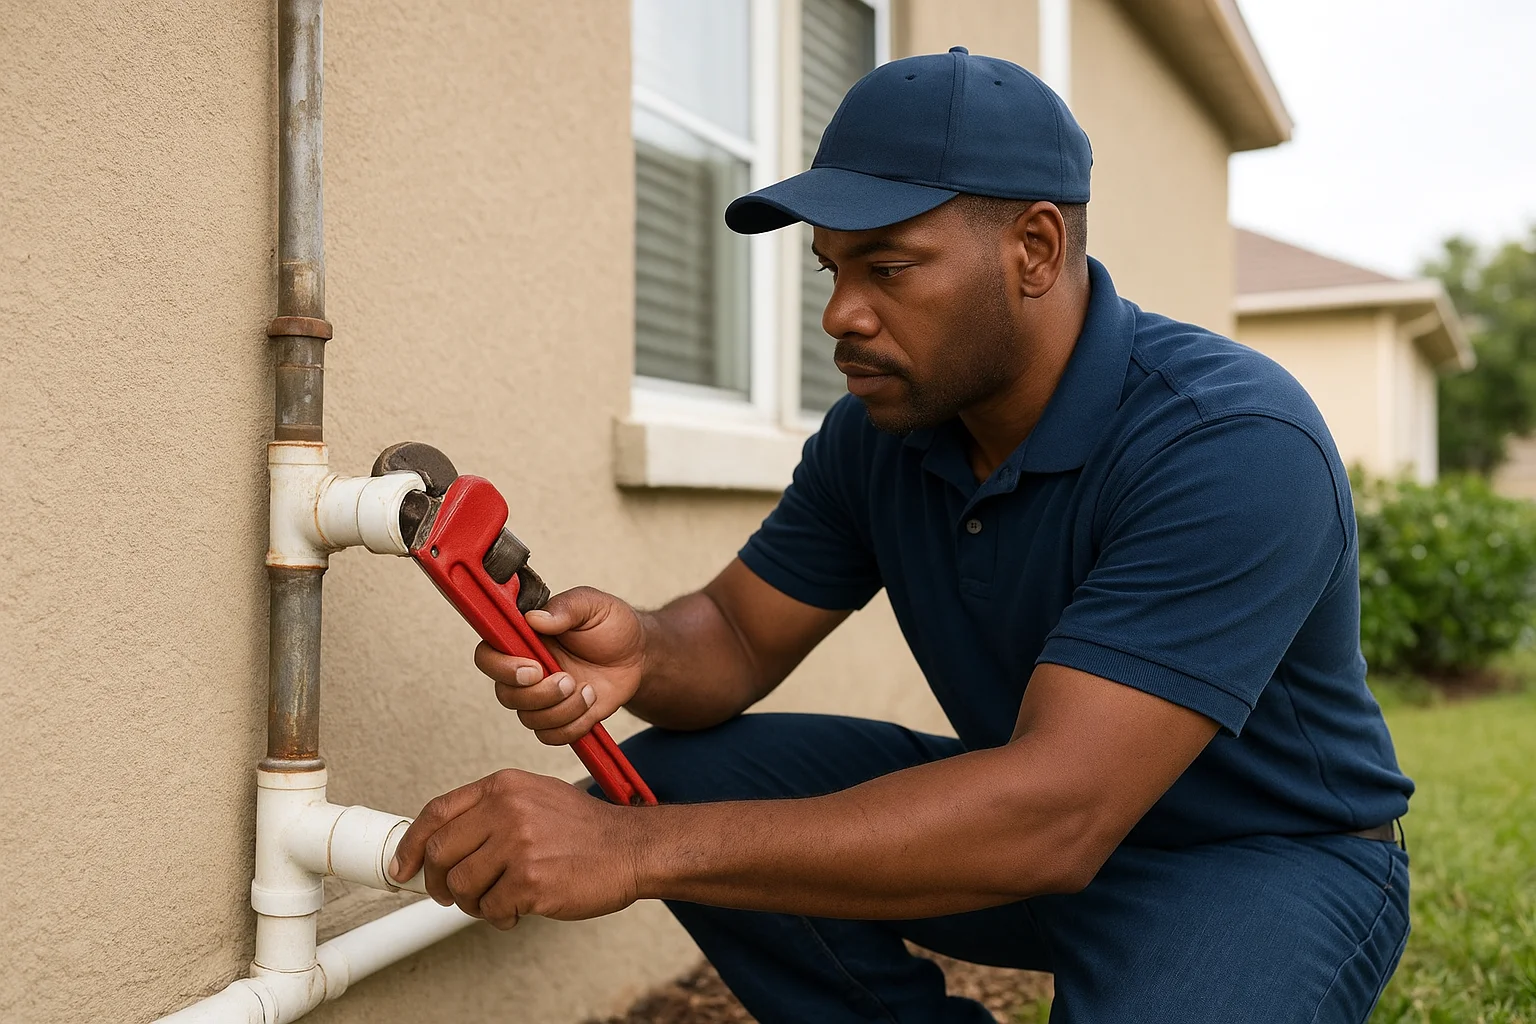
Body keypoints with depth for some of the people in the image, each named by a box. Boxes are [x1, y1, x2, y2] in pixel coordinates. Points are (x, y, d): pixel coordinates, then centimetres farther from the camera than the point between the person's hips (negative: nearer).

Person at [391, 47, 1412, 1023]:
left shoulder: (1237, 446, -29)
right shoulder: (878, 431, -6)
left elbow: (1055, 817, -37)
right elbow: (738, 634, 0)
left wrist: (638, 850, -41)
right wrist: (643, 653, -27)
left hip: (1271, 856, -6)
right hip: (1029, 806, 6)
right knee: (674, 774, -9)